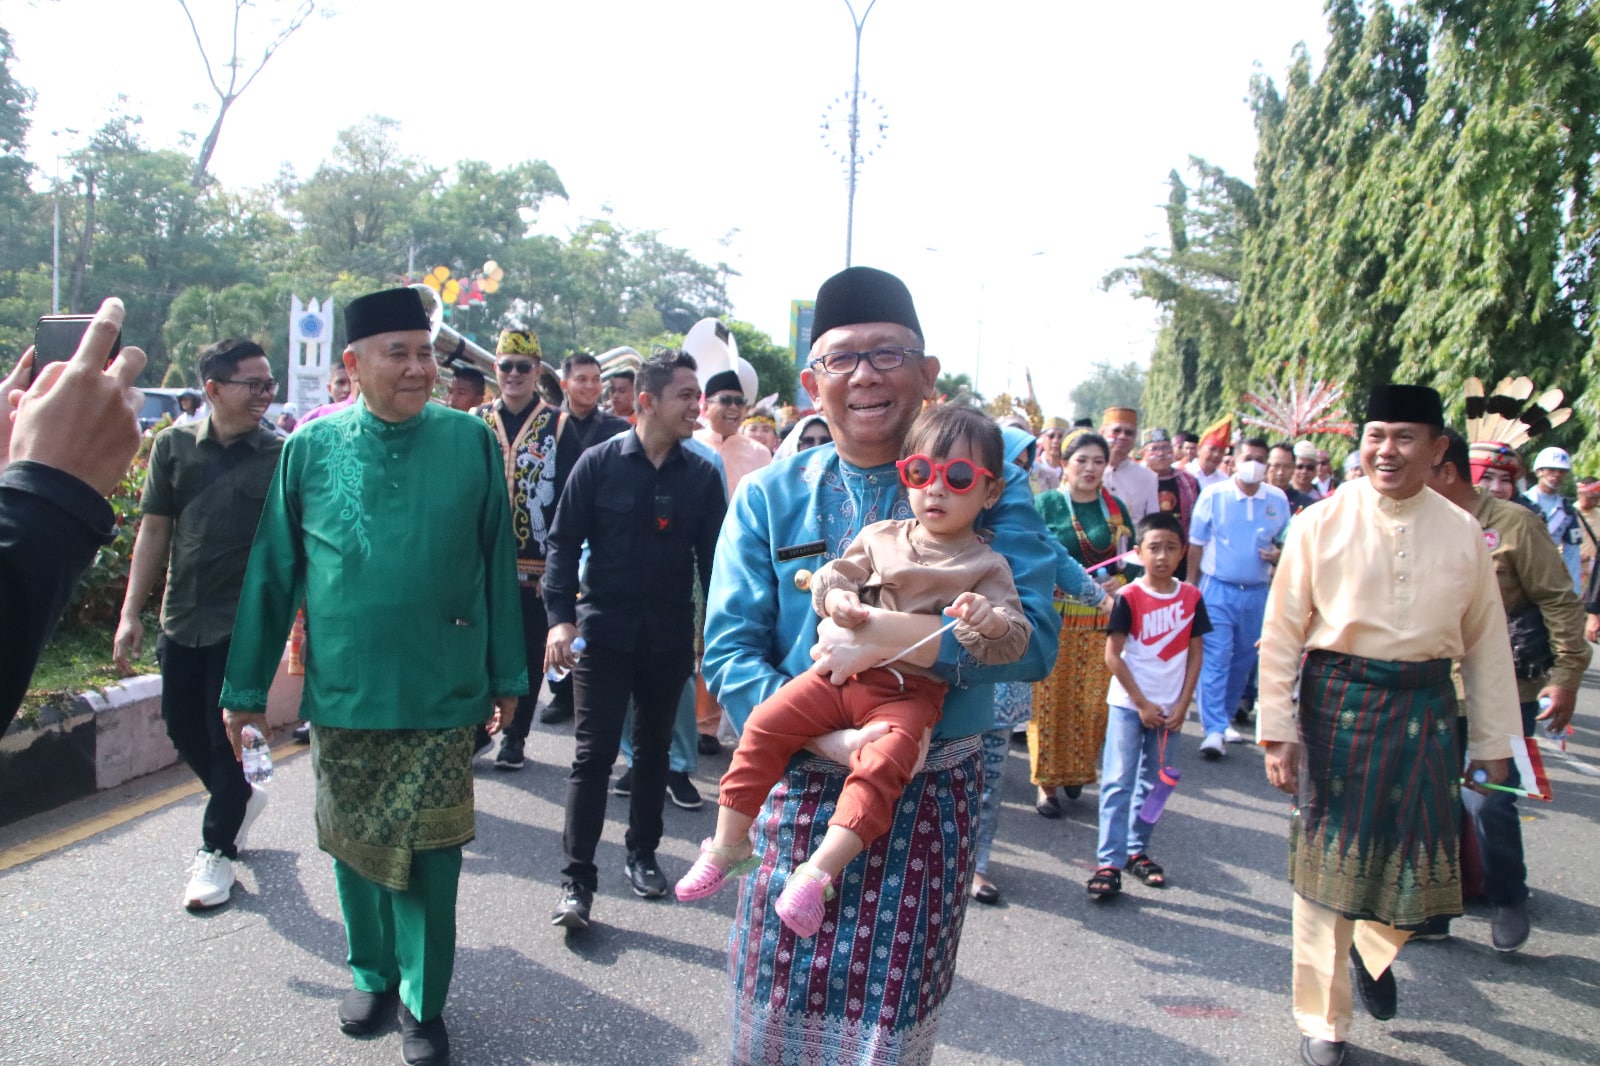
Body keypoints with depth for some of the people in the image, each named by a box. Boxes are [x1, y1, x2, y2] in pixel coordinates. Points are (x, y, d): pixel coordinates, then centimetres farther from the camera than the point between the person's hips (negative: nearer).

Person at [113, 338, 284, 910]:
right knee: (182, 727, 12)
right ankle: (242, 798, 39)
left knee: (227, 733, 2)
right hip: (183, 616, 3)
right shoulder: (174, 445, 1)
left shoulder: (282, 454, -5)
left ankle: (216, 848, 20)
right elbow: (154, 531, 4)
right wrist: (131, 613, 2)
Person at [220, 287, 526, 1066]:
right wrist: (246, 687, 4)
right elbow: (271, 573, 2)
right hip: (343, 693, 2)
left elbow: (497, 565, 0)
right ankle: (372, 974, 39)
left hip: (441, 691, -2)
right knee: (354, 848, 16)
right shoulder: (310, 448, -2)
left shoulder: (470, 441, -5)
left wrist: (506, 676, 2)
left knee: (430, 856, 6)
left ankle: (424, 1001, 26)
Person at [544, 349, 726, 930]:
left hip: (669, 638, 2)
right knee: (593, 755, -1)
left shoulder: (702, 475, 0)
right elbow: (563, 541, -4)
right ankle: (577, 880, 7)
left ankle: (642, 854, 33)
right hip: (603, 631, -2)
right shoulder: (600, 463, -5)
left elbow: (712, 556, 3)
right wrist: (560, 617, -14)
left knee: (653, 750, 16)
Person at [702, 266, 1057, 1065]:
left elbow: (1033, 637, -13)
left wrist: (889, 638, -24)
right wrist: (828, 740, -19)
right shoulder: (767, 499, 2)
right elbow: (729, 652, -5)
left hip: (931, 797, -1)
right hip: (802, 785, 2)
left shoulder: (985, 489, -2)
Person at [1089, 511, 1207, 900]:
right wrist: (1142, 703, -10)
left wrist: (1182, 705, -2)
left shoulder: (1191, 598, 1)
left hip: (1169, 707, 4)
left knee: (1152, 782, 12)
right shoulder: (1129, 598, -10)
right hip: (1129, 704, -4)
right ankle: (1109, 862, -3)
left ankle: (1137, 850, 25)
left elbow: (1195, 654, 5)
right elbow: (1113, 655, -10)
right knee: (1118, 781, -5)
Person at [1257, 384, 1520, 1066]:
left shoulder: (1462, 533, 2)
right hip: (1337, 702, -2)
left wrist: (1492, 743, 10)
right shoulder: (1320, 524, -7)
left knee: (1416, 859, 10)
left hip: (1424, 709, 3)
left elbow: (1486, 643, 8)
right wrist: (1277, 731, -7)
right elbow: (1281, 633, -5)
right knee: (1329, 861, 5)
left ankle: (1374, 946, 47)